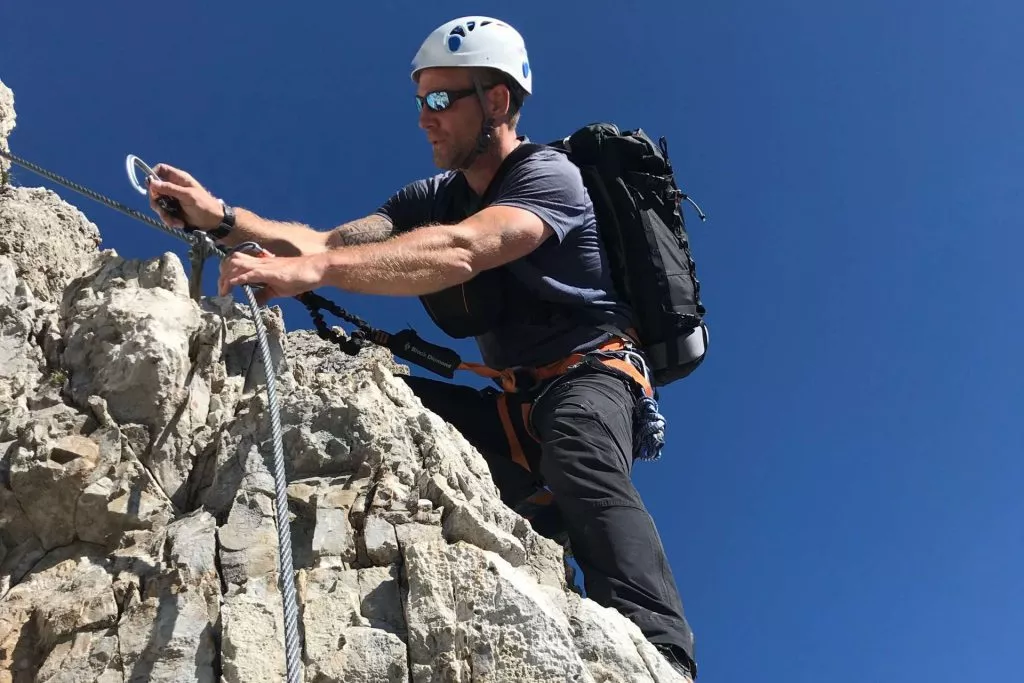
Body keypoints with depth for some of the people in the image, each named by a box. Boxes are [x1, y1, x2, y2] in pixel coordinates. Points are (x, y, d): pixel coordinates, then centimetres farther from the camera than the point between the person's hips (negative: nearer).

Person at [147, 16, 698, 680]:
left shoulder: (548, 175, -14)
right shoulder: (435, 197, 11)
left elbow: (458, 253, -34)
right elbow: (329, 242, -2)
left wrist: (314, 270, -44)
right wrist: (225, 219, -19)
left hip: (589, 378, -7)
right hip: (513, 407, 8)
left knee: (579, 464, -39)